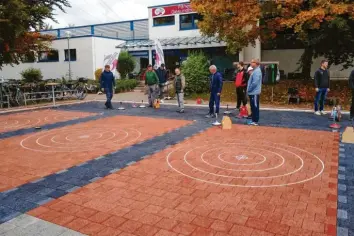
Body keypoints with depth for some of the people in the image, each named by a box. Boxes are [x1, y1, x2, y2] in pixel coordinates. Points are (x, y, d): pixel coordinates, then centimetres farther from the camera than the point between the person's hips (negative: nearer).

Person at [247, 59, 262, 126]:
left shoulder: (257, 71, -16)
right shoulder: (255, 71, 16)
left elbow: (255, 83, -23)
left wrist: (249, 89, -13)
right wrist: (249, 90, 14)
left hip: (254, 93, -10)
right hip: (252, 92, 10)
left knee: (255, 107, -4)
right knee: (253, 107, 15)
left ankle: (255, 121, 2)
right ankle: (253, 120, 23)